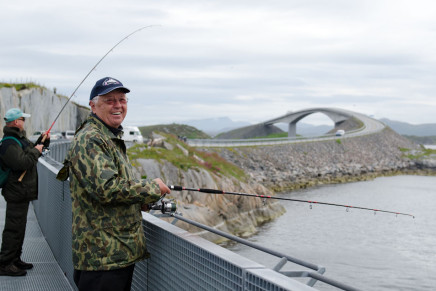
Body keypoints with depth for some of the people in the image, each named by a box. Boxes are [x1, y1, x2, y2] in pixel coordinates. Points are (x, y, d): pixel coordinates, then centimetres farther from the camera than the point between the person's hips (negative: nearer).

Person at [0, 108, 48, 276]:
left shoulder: (20, 139, 16)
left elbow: (33, 148, 32)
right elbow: (23, 163, -30)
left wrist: (43, 141, 14)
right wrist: (36, 151, -15)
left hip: (23, 192, 11)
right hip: (17, 193, -11)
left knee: (19, 226, 17)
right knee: (14, 228, -8)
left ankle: (15, 260, 26)